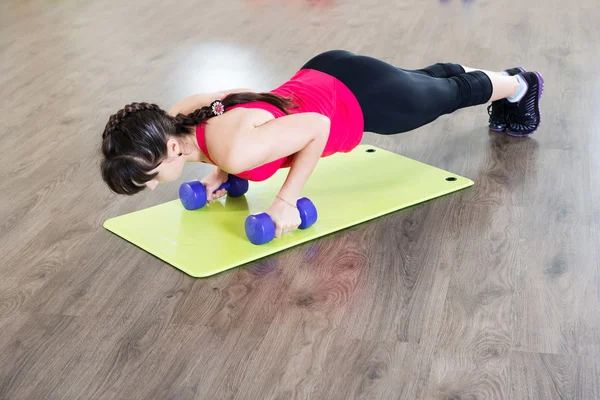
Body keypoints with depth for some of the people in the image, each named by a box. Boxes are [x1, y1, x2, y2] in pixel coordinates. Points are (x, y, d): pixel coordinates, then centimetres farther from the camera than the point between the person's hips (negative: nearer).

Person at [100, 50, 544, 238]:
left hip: (360, 101, -7)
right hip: (323, 76, 7)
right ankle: (503, 81, 63)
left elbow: (317, 126, -32)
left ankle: (519, 85, 53)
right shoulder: (177, 118, -15)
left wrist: (287, 199, -27)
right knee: (427, 82, 35)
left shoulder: (235, 150, -40)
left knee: (452, 94, 24)